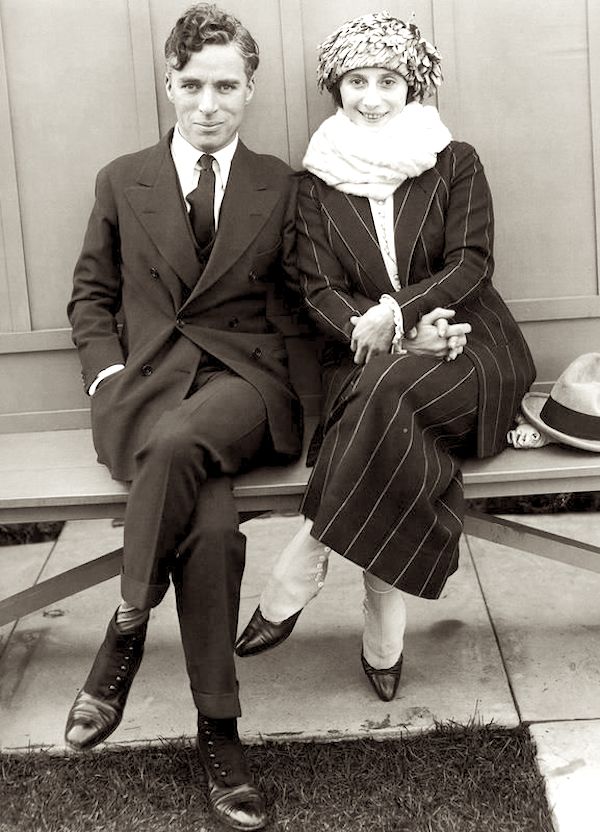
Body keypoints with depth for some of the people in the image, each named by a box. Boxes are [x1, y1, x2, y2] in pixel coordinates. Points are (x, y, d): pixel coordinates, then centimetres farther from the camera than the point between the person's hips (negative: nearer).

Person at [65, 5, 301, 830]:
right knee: (212, 527, -31)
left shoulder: (281, 187, 14)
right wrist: (108, 372, -1)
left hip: (247, 381, 0)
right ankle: (218, 730, -18)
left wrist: (296, 392, -3)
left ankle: (126, 635, -21)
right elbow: (92, 294, 17)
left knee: (177, 444, -38)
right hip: (147, 383, 1)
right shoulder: (122, 182, 15)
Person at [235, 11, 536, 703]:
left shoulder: (455, 163, 9)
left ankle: (300, 568, -26)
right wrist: (400, 336, -17)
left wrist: (395, 314, -22)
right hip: (362, 360, 1)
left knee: (389, 391, -35)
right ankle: (384, 616, -25)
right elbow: (319, 290, 2)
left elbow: (472, 263, -3)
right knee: (399, 432, -35)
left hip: (463, 350, -1)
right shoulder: (316, 182, 11)